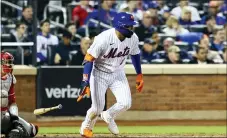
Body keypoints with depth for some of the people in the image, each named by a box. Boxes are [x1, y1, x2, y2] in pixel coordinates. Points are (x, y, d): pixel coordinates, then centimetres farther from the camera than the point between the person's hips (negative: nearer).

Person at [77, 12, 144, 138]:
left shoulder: (133, 38, -14)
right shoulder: (103, 39, -30)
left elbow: (135, 55, 7)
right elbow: (89, 59, -25)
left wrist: (139, 75, 12)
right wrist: (85, 83, -30)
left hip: (118, 74, 4)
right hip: (99, 74, -4)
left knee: (125, 103, -10)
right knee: (97, 108, -4)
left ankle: (108, 116, 23)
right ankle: (86, 127, 30)